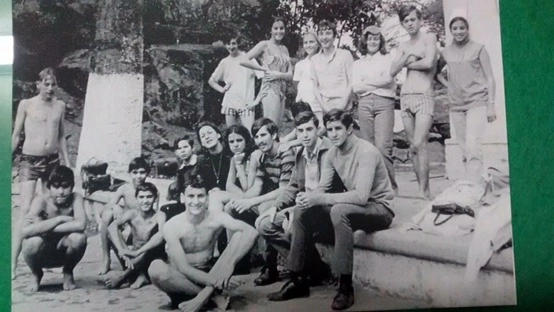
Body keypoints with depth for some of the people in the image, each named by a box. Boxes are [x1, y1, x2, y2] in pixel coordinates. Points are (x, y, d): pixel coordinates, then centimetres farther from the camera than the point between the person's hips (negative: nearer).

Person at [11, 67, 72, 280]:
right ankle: (13, 263, -10)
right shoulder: (26, 104, -1)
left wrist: (67, 162, 13)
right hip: (29, 160, -4)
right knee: (26, 210, -11)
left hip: (52, 160, 4)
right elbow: (16, 135, 2)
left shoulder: (60, 106, 8)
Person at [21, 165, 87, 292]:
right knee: (34, 241, -34)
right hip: (42, 255, -1)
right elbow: (25, 231, -36)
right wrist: (60, 219, -33)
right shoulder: (41, 201, -20)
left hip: (64, 253, 1)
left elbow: (81, 224, -37)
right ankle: (36, 275, 3)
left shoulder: (75, 198, -17)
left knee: (79, 237, -31)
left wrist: (43, 227, -31)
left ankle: (68, 272, 3)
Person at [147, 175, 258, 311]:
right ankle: (212, 296, -17)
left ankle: (205, 294, -25)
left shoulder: (216, 218, -12)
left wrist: (229, 264, -39)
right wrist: (216, 281, -34)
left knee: (240, 236, -17)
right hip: (183, 278, -2)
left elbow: (251, 232, -26)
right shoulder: (172, 226, -18)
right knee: (156, 268, -35)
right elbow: (184, 268, -22)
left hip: (210, 273, 2)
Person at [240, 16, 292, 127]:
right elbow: (244, 61, -10)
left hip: (282, 91, 7)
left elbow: (290, 75, 11)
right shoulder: (265, 45, 1)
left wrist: (279, 74, -9)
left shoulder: (285, 49, 18)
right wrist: (264, 69, -6)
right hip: (270, 89, -7)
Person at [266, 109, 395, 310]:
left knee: (339, 211, -37)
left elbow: (361, 196, -32)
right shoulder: (331, 154, 1)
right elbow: (322, 188, -3)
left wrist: (320, 199, -37)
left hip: (379, 208, -7)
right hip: (352, 208, 7)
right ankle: (298, 280, 0)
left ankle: (345, 287, -28)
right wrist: (308, 197, -27)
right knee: (301, 211, -7)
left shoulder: (366, 152, -22)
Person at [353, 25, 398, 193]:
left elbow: (388, 78, -3)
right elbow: (356, 87, 7)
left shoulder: (387, 59, 14)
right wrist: (378, 83, 0)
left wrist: (366, 82, 3)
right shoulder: (358, 63, 20)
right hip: (364, 104, 3)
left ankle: (391, 185, -7)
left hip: (384, 103, -3)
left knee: (383, 147, -14)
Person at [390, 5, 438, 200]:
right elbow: (393, 71, 6)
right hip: (405, 97, 6)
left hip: (424, 96, -5)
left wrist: (408, 63, 3)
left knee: (420, 144, -18)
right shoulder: (403, 46, 17)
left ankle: (424, 191, -15)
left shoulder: (429, 37, 4)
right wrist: (408, 57, -6)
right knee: (413, 147, 3)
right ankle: (423, 189, 8)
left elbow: (428, 62, -12)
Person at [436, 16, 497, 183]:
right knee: (464, 150, 7)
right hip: (456, 106, 4)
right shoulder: (446, 52, 8)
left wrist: (491, 105, -6)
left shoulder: (478, 49, -2)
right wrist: (446, 83, 8)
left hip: (477, 102, -4)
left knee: (472, 146, -19)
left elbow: (490, 79, -1)